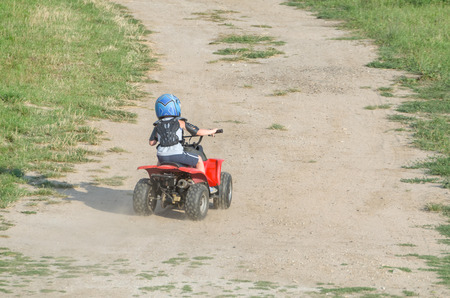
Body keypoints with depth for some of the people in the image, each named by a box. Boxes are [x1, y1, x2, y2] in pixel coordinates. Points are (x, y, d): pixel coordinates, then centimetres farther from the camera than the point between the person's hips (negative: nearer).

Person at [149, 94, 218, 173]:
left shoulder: (158, 126, 10)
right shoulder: (180, 123, 1)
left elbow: (151, 142, 15)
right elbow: (198, 132, 3)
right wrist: (211, 131, 20)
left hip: (163, 157, 4)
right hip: (177, 156, -4)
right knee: (199, 160, 17)